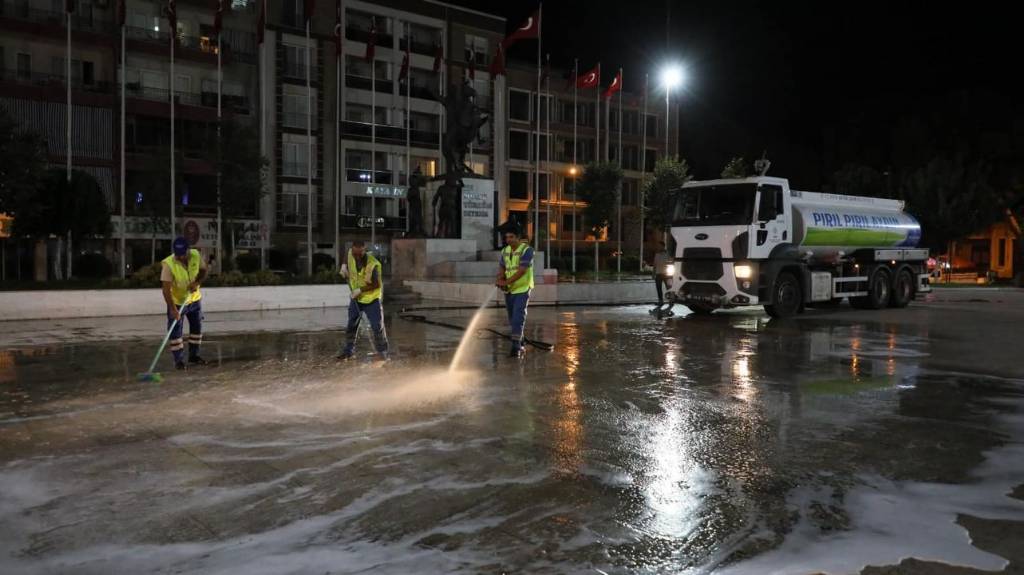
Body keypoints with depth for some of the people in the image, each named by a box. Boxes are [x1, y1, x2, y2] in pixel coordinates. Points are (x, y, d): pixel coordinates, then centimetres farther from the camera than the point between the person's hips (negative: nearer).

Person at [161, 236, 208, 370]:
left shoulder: (196, 255, -17)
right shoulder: (168, 264, -29)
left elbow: (203, 270, 2)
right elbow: (166, 289, -31)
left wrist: (197, 282, -19)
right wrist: (173, 309, -38)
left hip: (194, 299, 5)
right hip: (176, 302, -5)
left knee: (197, 328, 14)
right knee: (175, 332, -4)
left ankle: (194, 355, 30)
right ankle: (179, 360, 6)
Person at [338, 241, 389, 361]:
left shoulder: (373, 265, -28)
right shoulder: (351, 254, -12)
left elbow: (376, 284, -21)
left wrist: (360, 290, -23)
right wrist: (344, 265, -6)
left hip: (372, 298, -5)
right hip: (356, 298, 5)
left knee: (377, 326, -5)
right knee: (351, 325, 11)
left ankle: (382, 351, 9)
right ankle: (349, 350, 24)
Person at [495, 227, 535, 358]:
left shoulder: (526, 250, -11)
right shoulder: (505, 251, 10)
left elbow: (522, 271, -19)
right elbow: (501, 268, 12)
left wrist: (506, 282, -22)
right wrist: (500, 279, -10)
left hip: (522, 289, -6)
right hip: (508, 290, 7)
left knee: (518, 318, -14)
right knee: (512, 319, 11)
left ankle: (516, 346, -16)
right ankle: (520, 346, 22)